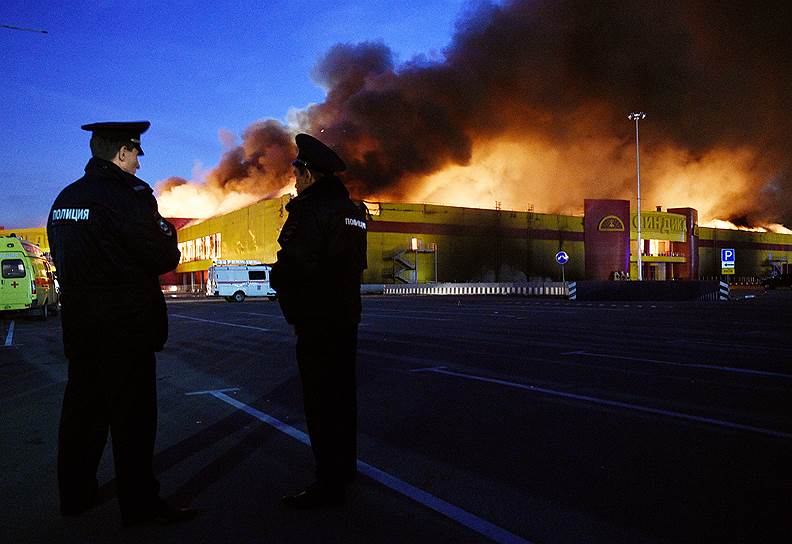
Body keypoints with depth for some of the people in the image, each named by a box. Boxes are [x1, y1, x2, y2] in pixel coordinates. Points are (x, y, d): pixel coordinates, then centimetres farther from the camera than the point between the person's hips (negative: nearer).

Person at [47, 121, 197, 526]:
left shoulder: (64, 199, 11)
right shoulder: (129, 195, -14)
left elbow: (64, 257, 18)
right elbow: (165, 259, -15)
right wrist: (167, 230, 5)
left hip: (79, 324, 8)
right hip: (127, 326, -8)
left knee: (82, 408, 16)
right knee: (132, 415, 0)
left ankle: (75, 494, 29)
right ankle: (140, 503, 8)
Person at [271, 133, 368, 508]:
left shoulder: (310, 208, -15)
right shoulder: (352, 210, 13)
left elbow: (295, 264, -24)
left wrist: (277, 279, -2)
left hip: (317, 319, -9)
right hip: (346, 314, 9)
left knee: (321, 400, -4)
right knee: (342, 393, 18)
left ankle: (329, 484, 3)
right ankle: (344, 467, 32)